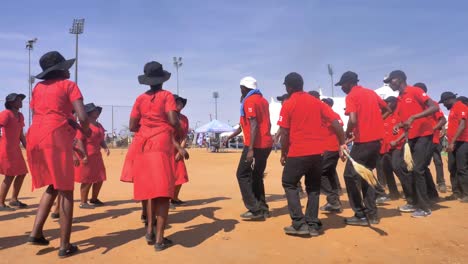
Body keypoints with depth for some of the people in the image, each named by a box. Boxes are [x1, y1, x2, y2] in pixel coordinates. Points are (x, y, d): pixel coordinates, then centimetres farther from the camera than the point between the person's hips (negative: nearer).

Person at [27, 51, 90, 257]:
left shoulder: (38, 87, 19)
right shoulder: (68, 85, 3)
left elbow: (39, 114, 18)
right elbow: (83, 117, -10)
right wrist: (86, 132, 10)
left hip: (35, 137, 6)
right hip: (56, 138, -6)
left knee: (53, 186, 21)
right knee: (66, 190, 1)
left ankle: (36, 232, 13)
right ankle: (65, 246, 2)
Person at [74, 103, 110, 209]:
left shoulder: (99, 125, 14)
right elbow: (79, 140, -18)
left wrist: (105, 147, 1)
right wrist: (84, 155, -23)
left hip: (96, 156, 9)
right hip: (86, 156, -9)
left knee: (100, 178, 12)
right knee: (87, 180, -5)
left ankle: (94, 199, 27)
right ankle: (83, 202, 7)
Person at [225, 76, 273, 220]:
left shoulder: (249, 101, -10)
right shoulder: (263, 100, 17)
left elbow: (253, 125, -20)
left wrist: (250, 149, -24)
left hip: (255, 145, -9)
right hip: (266, 144, 9)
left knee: (243, 175, 1)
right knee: (257, 176, 17)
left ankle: (255, 210, -3)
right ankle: (263, 208, 18)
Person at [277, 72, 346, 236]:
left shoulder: (288, 104, -4)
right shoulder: (316, 102, 9)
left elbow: (284, 133, -7)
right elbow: (335, 123, 4)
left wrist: (283, 154, 4)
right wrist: (342, 143, 12)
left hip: (297, 153, -5)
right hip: (317, 152, 5)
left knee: (289, 184, 11)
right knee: (313, 187, 17)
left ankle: (300, 224, 4)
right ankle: (312, 225, 16)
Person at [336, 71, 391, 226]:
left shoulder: (351, 96, -7)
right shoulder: (371, 92, 16)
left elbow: (353, 120, -20)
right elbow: (387, 110, 23)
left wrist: (347, 134, -3)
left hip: (363, 141, -8)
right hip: (377, 139, 8)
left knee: (350, 175, 1)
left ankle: (361, 215, 1)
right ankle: (371, 214, 18)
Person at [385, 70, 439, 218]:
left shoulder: (415, 91, -9)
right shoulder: (400, 99, 14)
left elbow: (435, 107, -19)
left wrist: (414, 117, -27)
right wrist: (399, 126, 0)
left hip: (424, 136, -8)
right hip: (411, 138, 8)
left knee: (418, 170, -10)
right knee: (410, 170, 11)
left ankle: (425, 207, 0)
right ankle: (414, 203, 23)